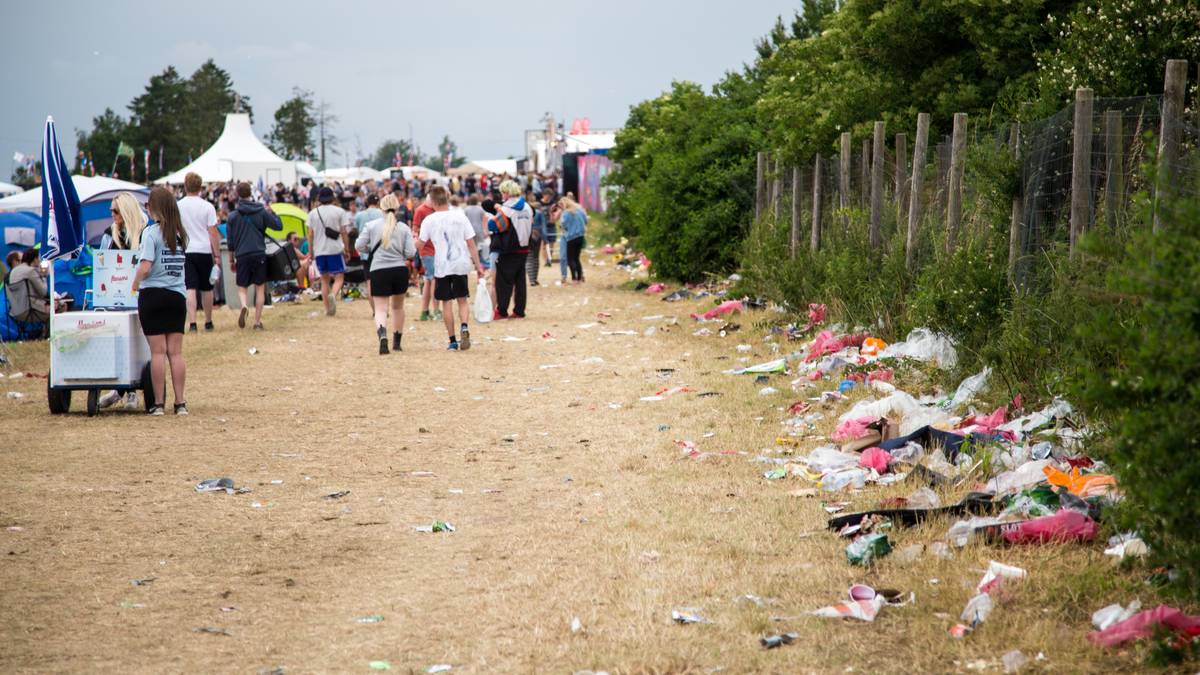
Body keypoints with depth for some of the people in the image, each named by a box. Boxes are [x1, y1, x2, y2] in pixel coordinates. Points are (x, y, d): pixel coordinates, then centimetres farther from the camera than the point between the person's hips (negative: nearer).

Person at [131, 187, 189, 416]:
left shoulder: (151, 232, -10)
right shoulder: (179, 233, 7)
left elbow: (145, 267, -17)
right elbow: (182, 265, 11)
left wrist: (134, 285, -1)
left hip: (153, 294, -5)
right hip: (178, 295, 5)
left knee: (158, 352, -1)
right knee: (176, 352, 6)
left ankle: (158, 403, 1)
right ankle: (180, 402, 5)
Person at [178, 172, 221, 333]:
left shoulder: (177, 206, 0)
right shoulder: (207, 207, -3)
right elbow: (213, 232, -4)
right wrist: (217, 254, 1)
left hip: (185, 251, 0)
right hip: (204, 251, 0)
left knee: (190, 288, -4)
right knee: (206, 289, 12)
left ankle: (192, 323, -16)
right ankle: (208, 322, 23)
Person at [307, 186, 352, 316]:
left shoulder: (313, 213, 6)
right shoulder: (339, 211, -1)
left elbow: (310, 235, 6)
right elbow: (344, 232, -2)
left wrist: (310, 252, 13)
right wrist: (347, 250, 5)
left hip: (319, 251, 3)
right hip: (335, 250, -3)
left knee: (325, 279, 12)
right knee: (339, 277, 0)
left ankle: (328, 308, 8)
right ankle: (333, 295, -30)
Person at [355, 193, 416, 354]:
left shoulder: (371, 226, -2)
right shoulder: (404, 228, -1)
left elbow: (359, 246, -3)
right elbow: (410, 253, -5)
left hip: (379, 270, -2)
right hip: (400, 270, 2)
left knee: (380, 309, -3)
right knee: (398, 306, 21)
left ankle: (382, 335, -32)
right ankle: (397, 342, 31)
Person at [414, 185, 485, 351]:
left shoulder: (430, 220, -5)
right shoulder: (460, 216, -1)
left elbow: (420, 244, 0)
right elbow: (471, 243, 0)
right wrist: (478, 265, 6)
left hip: (442, 266, -1)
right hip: (461, 264, 1)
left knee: (447, 302, 8)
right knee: (462, 300, 12)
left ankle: (453, 341, 6)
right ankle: (464, 326, -16)